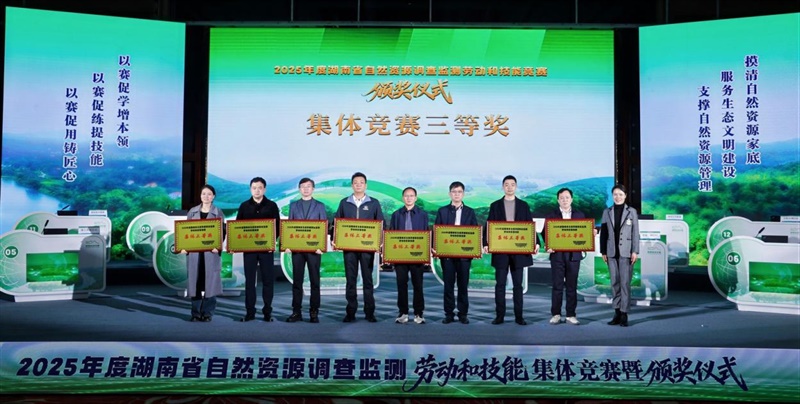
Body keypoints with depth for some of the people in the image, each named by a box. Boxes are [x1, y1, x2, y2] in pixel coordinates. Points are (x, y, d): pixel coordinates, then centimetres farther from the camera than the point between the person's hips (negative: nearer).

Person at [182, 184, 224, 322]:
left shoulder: (218, 212, 5)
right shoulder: (192, 212, 11)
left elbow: (222, 232, 0)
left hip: (211, 251, -2)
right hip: (194, 250, 2)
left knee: (210, 281, -2)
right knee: (195, 281, 2)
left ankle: (207, 313, 6)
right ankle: (196, 313, 9)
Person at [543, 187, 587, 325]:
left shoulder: (579, 215, 11)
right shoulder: (550, 216, 6)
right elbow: (545, 234, 3)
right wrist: (548, 246, -14)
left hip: (574, 255, 1)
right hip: (557, 255, -1)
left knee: (572, 286, 4)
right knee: (557, 286, 0)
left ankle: (571, 315, 10)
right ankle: (555, 314, 7)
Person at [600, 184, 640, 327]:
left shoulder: (631, 212, 2)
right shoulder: (607, 212, 9)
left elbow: (635, 233, 0)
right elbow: (603, 233, 9)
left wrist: (635, 251, -7)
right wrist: (603, 251, 4)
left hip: (626, 252, -3)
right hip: (612, 252, 3)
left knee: (625, 283, -5)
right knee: (615, 283, 6)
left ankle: (624, 314, -2)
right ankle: (617, 313, 12)